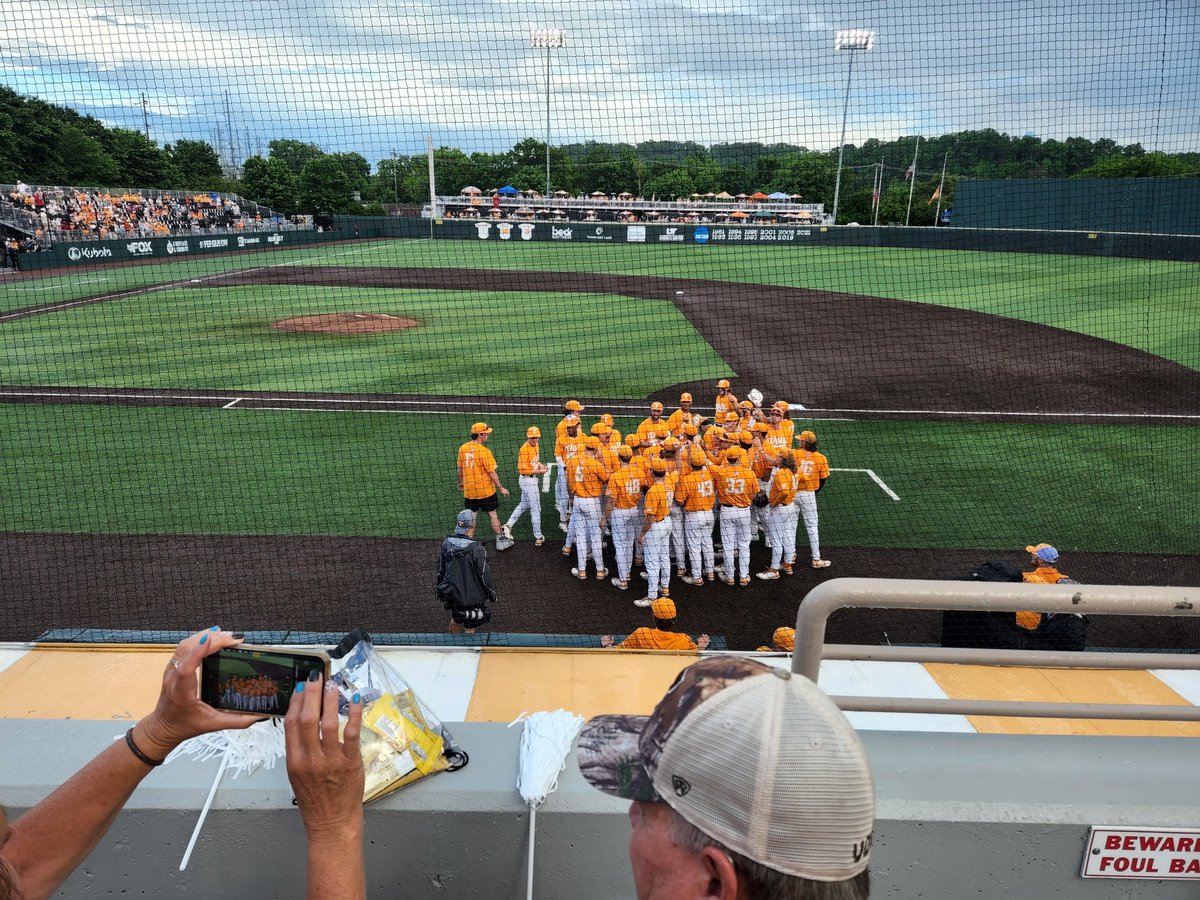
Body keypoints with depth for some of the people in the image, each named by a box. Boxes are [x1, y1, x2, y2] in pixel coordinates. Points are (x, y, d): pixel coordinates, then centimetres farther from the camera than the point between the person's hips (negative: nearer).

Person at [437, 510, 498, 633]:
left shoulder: (446, 543, -9)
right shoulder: (476, 549, -25)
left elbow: (440, 570, 3)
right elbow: (484, 576, -18)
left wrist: (441, 588, 19)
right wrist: (492, 594, -3)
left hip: (452, 594, 6)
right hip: (472, 595, -6)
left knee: (456, 619, 29)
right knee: (470, 628, 11)